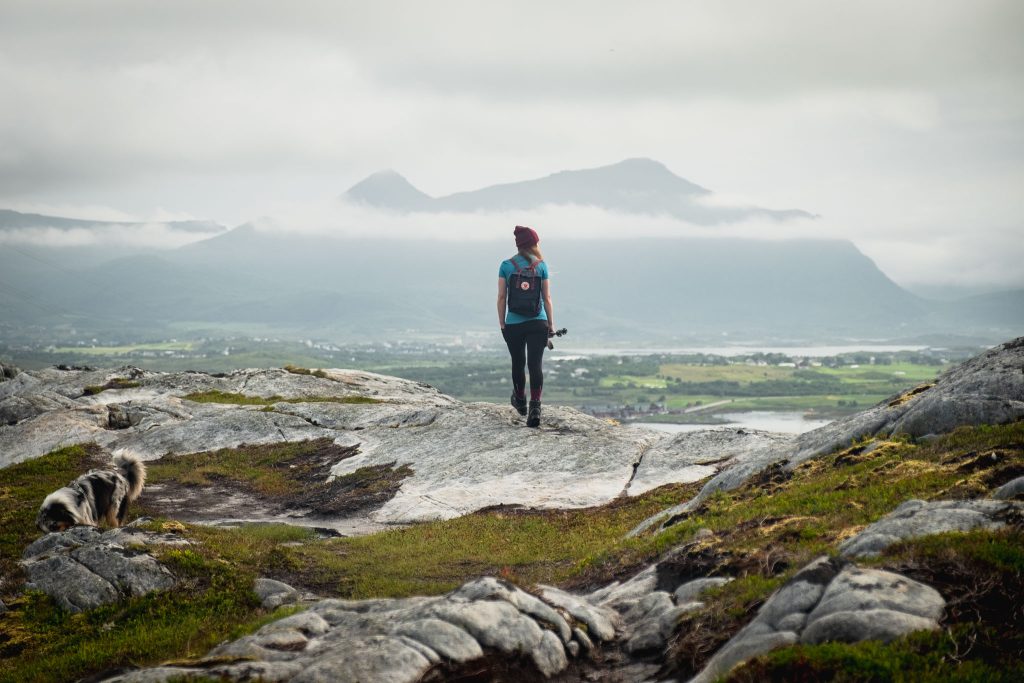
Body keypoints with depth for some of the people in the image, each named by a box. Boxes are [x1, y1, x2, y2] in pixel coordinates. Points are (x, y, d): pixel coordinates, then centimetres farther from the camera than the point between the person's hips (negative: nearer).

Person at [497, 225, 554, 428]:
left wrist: (502, 324, 8)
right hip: (537, 323, -1)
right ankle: (535, 407, -15)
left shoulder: (506, 266, 0)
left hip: (514, 324, 1)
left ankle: (520, 401, 37)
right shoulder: (541, 265, 0)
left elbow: (501, 297, -1)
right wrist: (551, 325, 10)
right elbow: (547, 297, 3)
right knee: (535, 365, -3)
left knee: (518, 364, 16)